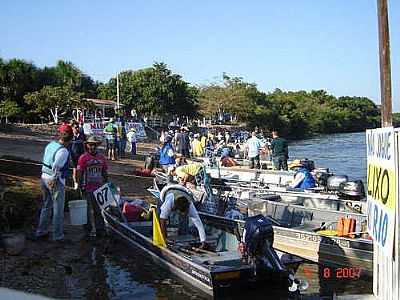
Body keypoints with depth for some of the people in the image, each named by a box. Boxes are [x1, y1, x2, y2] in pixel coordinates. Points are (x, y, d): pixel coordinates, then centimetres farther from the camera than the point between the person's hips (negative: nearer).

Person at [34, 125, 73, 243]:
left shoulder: (50, 145, 4)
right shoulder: (63, 151, -20)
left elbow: (45, 161, 10)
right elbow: (56, 166, -33)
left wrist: (48, 178, 14)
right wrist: (54, 179, -21)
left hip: (44, 177, 8)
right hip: (56, 181, -8)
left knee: (46, 206, 23)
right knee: (58, 209, 5)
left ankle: (41, 231, 33)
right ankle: (58, 235, 14)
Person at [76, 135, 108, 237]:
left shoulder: (101, 157, 7)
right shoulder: (83, 158, -6)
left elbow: (104, 173, 14)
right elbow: (79, 173, -6)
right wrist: (81, 186, -9)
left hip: (100, 187, 4)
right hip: (88, 188, -4)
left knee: (99, 209, 10)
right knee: (90, 209, 4)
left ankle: (100, 227, 22)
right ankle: (92, 228, 13)